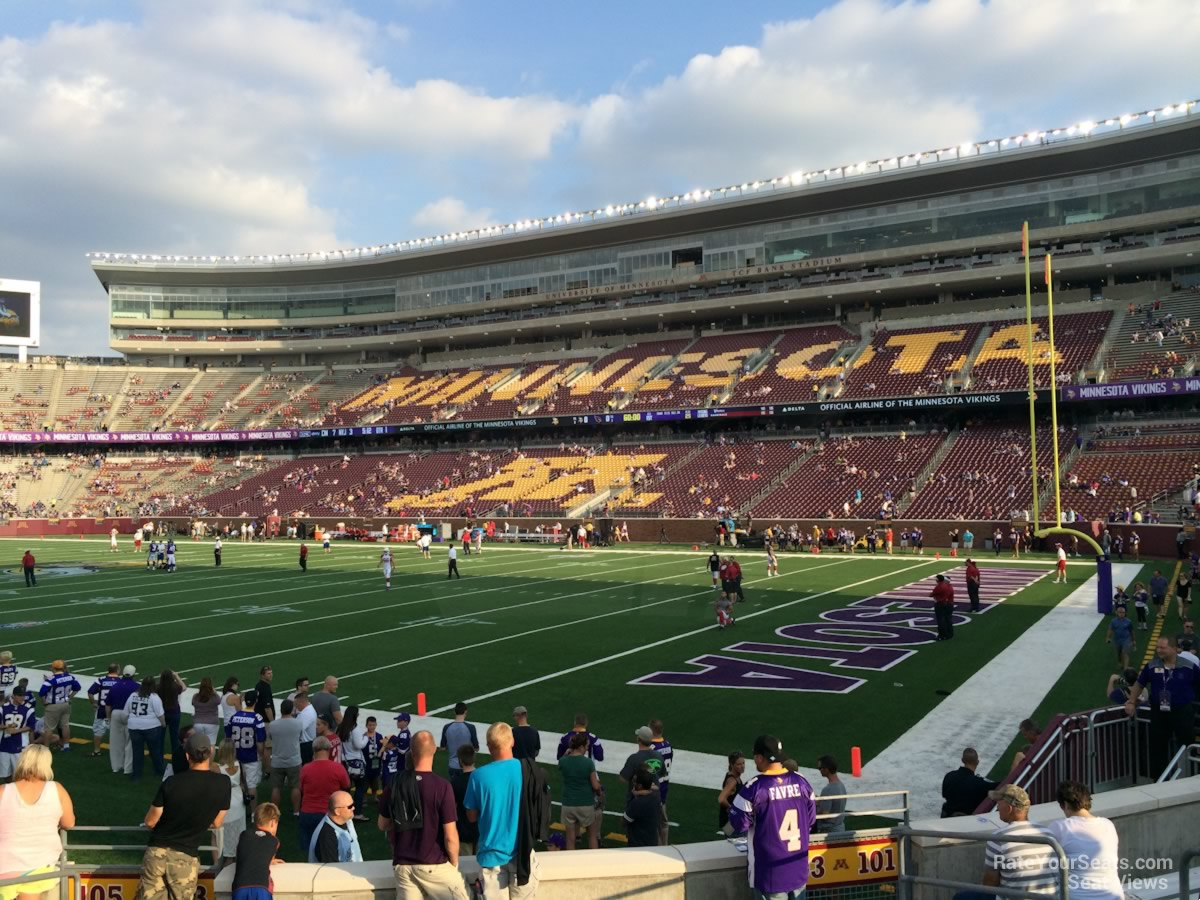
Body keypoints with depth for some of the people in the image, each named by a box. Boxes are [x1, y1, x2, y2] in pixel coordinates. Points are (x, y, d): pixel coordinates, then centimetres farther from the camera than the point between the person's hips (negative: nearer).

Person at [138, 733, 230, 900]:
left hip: (157, 852, 0)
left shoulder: (171, 782, -10)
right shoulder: (222, 783, -9)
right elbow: (216, 823, 4)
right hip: (185, 857, 0)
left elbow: (150, 822, 1)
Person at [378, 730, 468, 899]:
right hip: (434, 864, -4)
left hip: (402, 864, 4)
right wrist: (454, 863, 2)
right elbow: (450, 836, -13)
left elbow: (383, 825, 11)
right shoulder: (441, 786, -16)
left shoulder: (396, 783, -2)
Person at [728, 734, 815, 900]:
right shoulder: (800, 781, -2)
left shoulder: (755, 787, -19)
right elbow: (811, 818, 8)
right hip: (799, 866, 5)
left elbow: (739, 823, -13)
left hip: (771, 869, -5)